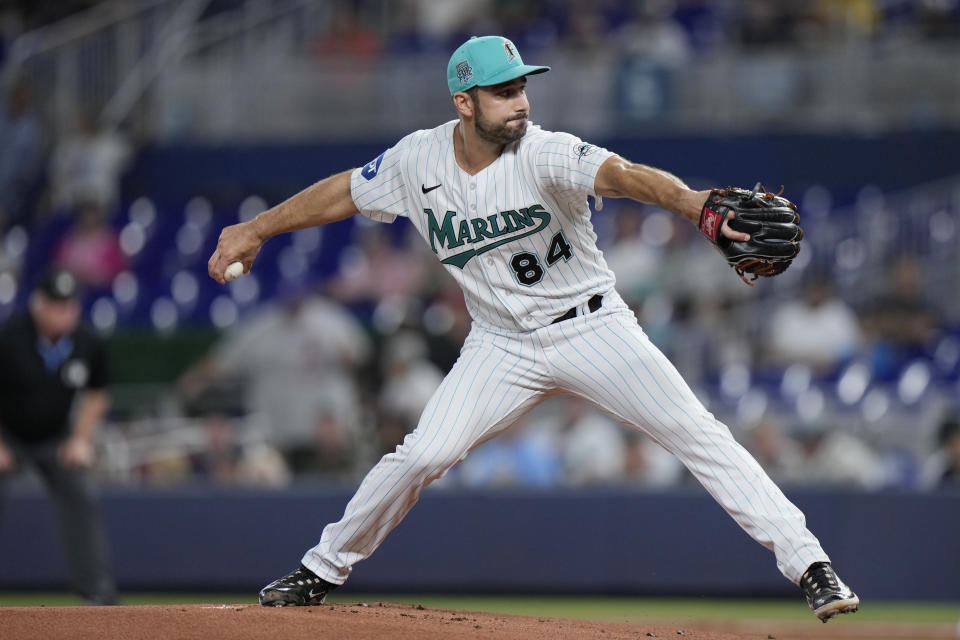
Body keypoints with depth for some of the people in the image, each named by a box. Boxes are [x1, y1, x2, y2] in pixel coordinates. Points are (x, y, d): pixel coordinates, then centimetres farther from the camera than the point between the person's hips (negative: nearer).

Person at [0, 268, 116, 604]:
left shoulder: (88, 345, -13)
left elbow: (95, 396, 5)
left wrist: (81, 440, -6)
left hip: (56, 439, 3)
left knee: (81, 501, -7)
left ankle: (98, 592, -2)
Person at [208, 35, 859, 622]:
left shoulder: (545, 155, -22)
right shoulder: (418, 160, -8)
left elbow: (621, 175, -41)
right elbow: (345, 192, 10)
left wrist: (695, 204, -60)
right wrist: (255, 229, 13)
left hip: (592, 328, -3)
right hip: (502, 346, 3)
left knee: (697, 433, -13)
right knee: (423, 454, -7)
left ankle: (808, 562, -11)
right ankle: (322, 571, 13)